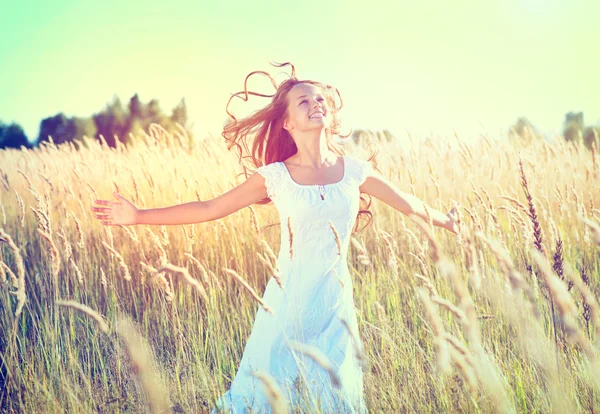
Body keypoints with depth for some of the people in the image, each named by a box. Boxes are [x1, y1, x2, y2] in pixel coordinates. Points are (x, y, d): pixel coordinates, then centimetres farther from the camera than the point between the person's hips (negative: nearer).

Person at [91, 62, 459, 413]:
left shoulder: (354, 171, 0)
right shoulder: (275, 177, -5)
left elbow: (408, 203, 16)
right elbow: (210, 208, 0)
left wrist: (444, 220, 29)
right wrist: (138, 216, 0)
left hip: (334, 305, 2)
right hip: (287, 302, -1)